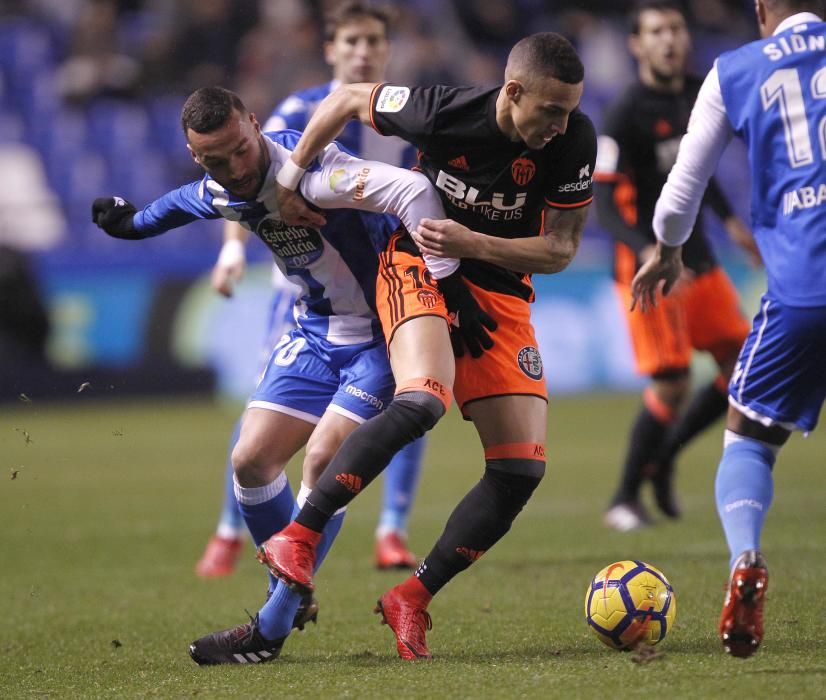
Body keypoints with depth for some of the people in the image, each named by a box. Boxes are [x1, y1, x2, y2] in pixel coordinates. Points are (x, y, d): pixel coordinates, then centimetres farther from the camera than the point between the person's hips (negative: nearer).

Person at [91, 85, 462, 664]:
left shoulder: (304, 171, -30)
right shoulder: (219, 192, -3)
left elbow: (414, 191, -39)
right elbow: (190, 201, 24)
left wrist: (443, 283, -39)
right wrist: (137, 220, 43)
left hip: (384, 331, -8)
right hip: (318, 333, 8)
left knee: (323, 461, -16)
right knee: (251, 460, 2)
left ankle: (271, 630, -9)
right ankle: (292, 597, 21)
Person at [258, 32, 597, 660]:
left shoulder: (575, 139, -17)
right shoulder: (443, 113, -22)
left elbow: (559, 249, -10)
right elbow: (346, 100, -4)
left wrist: (472, 242, -23)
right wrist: (289, 179, 0)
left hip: (501, 294, 4)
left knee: (522, 469, -7)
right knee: (423, 400, -34)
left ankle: (413, 599, 6)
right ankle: (297, 539, -30)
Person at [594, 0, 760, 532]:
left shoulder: (696, 94, 7)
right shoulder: (626, 114, -16)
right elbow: (604, 201, -20)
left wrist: (730, 220, 20)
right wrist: (648, 252, -33)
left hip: (698, 260, 8)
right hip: (647, 268, -7)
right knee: (673, 386, -11)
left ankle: (662, 457, 19)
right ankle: (625, 499, 6)